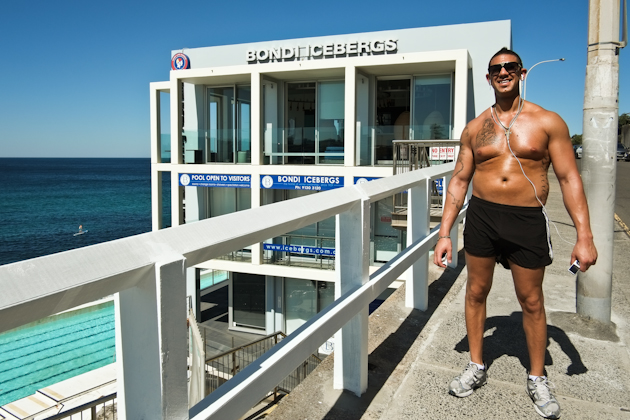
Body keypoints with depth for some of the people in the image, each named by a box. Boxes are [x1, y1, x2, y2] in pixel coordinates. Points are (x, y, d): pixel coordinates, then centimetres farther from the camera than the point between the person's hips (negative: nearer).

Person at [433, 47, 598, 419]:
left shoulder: (548, 122, -1)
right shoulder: (475, 129, 6)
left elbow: (569, 178, -3)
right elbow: (459, 181, 7)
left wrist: (585, 236, -9)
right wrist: (445, 234, 2)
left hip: (528, 220, -2)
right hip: (481, 217, 2)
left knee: (532, 301, 9)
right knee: (476, 292, 10)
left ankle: (537, 379, 29)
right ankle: (477, 367, 29)